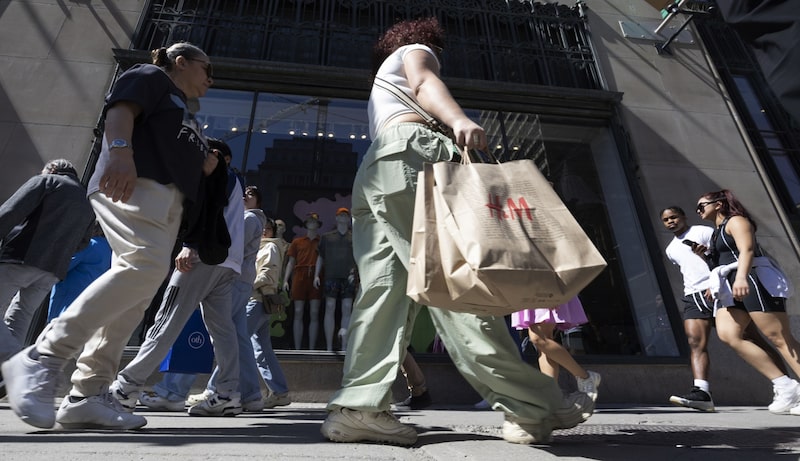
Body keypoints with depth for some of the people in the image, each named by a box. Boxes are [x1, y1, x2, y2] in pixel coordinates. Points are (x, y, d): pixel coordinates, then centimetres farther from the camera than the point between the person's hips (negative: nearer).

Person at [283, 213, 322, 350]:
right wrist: (286, 280, 2)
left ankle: (312, 348, 5)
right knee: (298, 313, 0)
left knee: (314, 314, -1)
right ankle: (297, 348, 6)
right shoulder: (297, 241, 15)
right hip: (300, 276, 1)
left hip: (315, 278, 0)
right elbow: (291, 262, 13)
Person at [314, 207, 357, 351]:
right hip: (331, 276, 0)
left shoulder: (354, 237, 14)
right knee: (330, 309, -1)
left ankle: (344, 346, 3)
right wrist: (316, 275, 7)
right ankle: (329, 347, 4)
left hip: (348, 278, 0)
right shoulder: (326, 236, 16)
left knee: (347, 310, -2)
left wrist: (354, 273, -2)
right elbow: (320, 257, 16)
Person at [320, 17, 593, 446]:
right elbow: (422, 84, -4)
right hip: (407, 152, -9)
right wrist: (459, 119, -24)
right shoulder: (414, 50, 21)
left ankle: (357, 407, -17)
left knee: (385, 290, -7)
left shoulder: (383, 82, 44)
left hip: (371, 172, 9)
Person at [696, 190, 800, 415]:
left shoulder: (736, 221, 1)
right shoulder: (717, 232, 28)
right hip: (730, 289, 8)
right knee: (727, 334, -13)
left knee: (779, 339, -9)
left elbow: (747, 250, -16)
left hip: (753, 281, -8)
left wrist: (741, 277, -31)